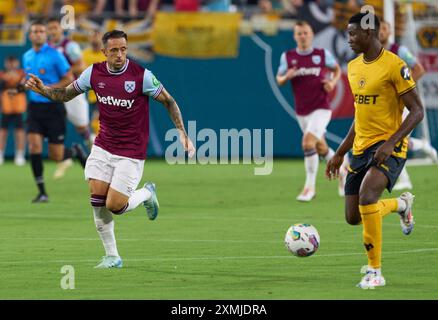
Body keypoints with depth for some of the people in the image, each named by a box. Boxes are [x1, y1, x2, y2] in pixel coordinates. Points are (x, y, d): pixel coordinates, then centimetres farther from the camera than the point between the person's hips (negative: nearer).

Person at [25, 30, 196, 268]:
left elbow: (169, 102, -5)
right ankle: (112, 257, 7)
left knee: (114, 206, -11)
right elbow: (65, 94, 9)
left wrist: (182, 134, -13)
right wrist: (42, 89, -10)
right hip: (103, 147, 4)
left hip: (131, 152, -4)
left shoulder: (142, 76, -15)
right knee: (97, 200, -7)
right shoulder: (94, 73, -3)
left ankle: (146, 194, 22)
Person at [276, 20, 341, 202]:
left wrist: (333, 82, -5)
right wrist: (287, 77, -14)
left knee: (308, 142, -22)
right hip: (302, 112, 4)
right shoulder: (287, 57, 1)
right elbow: (279, 79, 9)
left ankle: (310, 187, -12)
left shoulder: (322, 54, -2)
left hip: (321, 109, -4)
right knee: (321, 149, 13)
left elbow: (336, 69, 15)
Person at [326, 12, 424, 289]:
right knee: (353, 217, 7)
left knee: (367, 197, -30)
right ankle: (401, 204, 38)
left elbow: (417, 111, -13)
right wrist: (340, 154, 21)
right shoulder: (354, 67, 11)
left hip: (389, 147, -8)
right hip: (362, 149, 8)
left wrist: (391, 142, -25)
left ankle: (375, 271, -17)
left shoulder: (394, 66, -14)